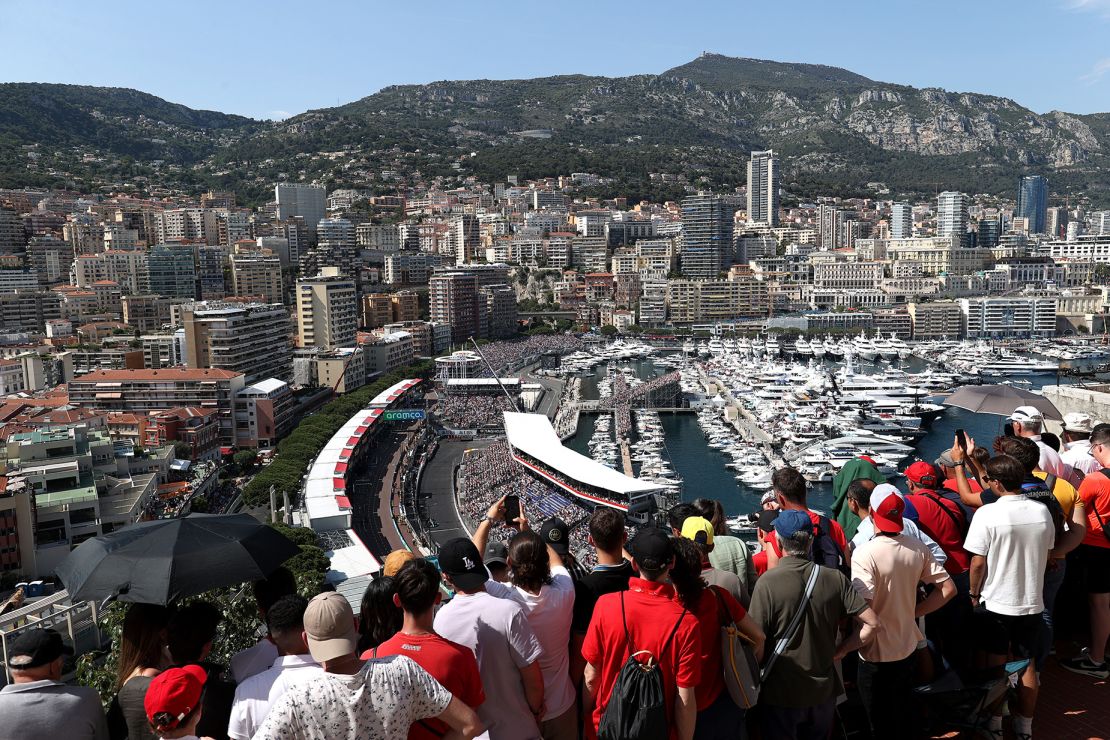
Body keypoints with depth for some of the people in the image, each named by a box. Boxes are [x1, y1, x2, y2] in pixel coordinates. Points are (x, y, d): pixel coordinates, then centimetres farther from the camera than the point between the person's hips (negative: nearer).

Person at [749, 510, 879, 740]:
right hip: (824, 693, 4)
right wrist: (839, 651, 2)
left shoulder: (767, 582, -22)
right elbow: (872, 623, -7)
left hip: (780, 695, -3)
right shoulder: (835, 578, -10)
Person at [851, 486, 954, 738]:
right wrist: (915, 612, 5)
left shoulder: (864, 553, -25)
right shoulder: (918, 547, -6)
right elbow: (948, 589, 0)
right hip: (909, 649, 6)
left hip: (877, 656, -6)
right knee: (904, 719, 26)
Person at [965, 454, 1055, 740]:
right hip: (1032, 602, 4)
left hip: (995, 603, -3)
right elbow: (1047, 555, 8)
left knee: (996, 665, 12)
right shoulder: (1042, 511, -5)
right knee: (1028, 665, 15)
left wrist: (974, 594, 0)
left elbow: (978, 562, -16)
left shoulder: (987, 514, -19)